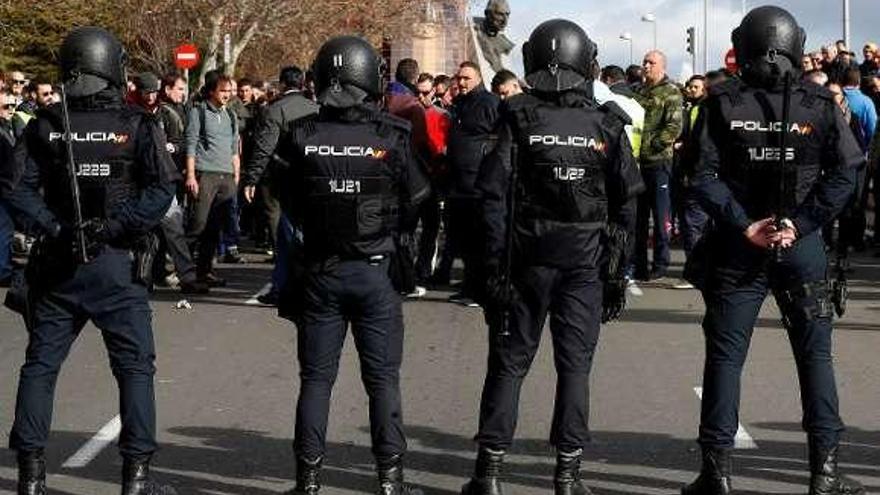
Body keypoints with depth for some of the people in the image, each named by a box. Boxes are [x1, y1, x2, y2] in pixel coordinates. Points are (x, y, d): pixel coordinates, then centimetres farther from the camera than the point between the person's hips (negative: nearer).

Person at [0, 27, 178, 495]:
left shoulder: (44, 125, 0)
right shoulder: (137, 126, -7)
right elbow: (162, 190, -15)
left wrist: (55, 229, -7)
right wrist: (115, 227, -13)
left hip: (56, 263, 3)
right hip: (116, 264, -2)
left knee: (40, 364, 11)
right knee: (135, 366, 6)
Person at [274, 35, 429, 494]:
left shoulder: (301, 137, -9)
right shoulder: (391, 138, -13)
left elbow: (291, 209, 3)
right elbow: (416, 207, -2)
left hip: (319, 271, 1)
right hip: (374, 271, -1)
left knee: (316, 378, 10)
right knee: (383, 378, 9)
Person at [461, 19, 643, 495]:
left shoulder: (516, 120, -7)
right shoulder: (608, 125, -2)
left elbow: (493, 197, -9)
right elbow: (627, 204, 1)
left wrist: (495, 265, -4)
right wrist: (617, 268, 9)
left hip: (527, 258, -1)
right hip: (587, 260, 1)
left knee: (509, 361, 7)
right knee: (575, 364, 8)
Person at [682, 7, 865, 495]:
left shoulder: (721, 102, -4)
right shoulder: (820, 103, -3)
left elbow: (703, 176, -10)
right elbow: (845, 172, -8)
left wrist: (743, 226, -9)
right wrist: (800, 225, -8)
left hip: (736, 248, 0)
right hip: (802, 248, 0)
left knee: (725, 355, 6)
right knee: (815, 354, 10)